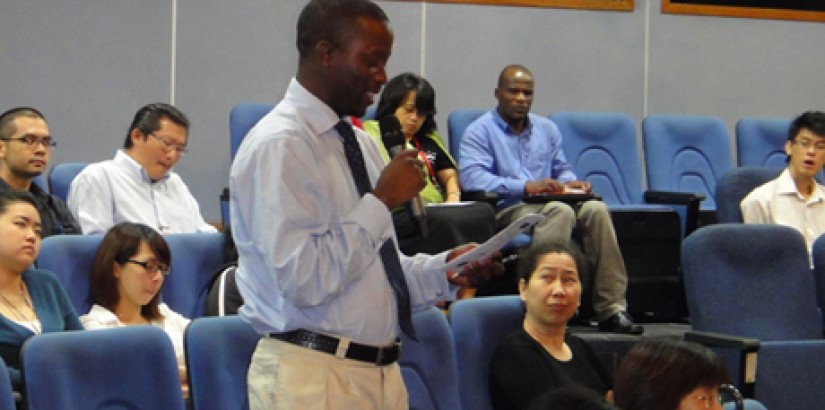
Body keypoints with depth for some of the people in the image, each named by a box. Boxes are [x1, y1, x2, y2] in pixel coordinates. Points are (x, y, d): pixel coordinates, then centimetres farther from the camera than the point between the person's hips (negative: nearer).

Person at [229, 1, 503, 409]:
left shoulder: (360, 144, 12)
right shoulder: (279, 145, -14)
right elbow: (303, 280, -22)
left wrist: (444, 271, 0)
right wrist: (381, 201, -17)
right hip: (313, 377, -8)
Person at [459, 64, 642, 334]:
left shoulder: (547, 129, 23)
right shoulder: (479, 132, 2)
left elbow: (562, 168, 26)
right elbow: (471, 177, -14)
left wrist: (569, 183, -2)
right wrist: (526, 187, -23)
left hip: (549, 205, 6)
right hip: (506, 209, -6)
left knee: (595, 209, -25)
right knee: (559, 211, -35)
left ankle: (611, 309, -28)